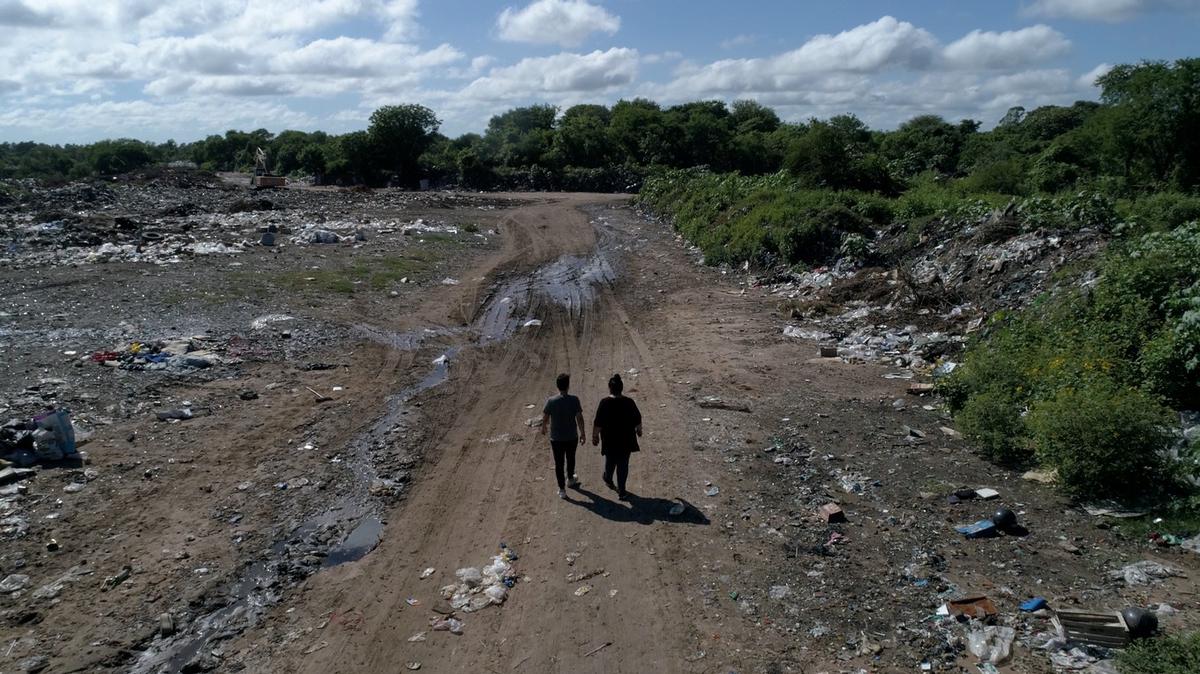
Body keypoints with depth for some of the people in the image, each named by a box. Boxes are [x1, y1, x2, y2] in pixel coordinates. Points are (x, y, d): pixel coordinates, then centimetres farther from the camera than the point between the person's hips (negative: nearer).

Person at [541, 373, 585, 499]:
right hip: (572, 437, 1)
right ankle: (570, 479, 48)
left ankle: (562, 489, 15)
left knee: (559, 463, 10)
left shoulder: (551, 401, -14)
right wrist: (582, 433, 3)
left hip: (556, 438, -1)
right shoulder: (574, 400, -15)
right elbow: (579, 418, -10)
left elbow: (545, 418, -4)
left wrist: (544, 427, 17)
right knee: (570, 459, 25)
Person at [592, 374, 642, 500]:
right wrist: (639, 430, 19)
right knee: (623, 465, 10)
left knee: (610, 461, 24)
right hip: (626, 441, 1)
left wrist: (595, 435, 1)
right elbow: (638, 420, 0)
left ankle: (608, 479, 49)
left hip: (610, 441, 0)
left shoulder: (605, 403, -18)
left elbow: (597, 423, -14)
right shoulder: (629, 402, -11)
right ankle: (621, 491, 13)